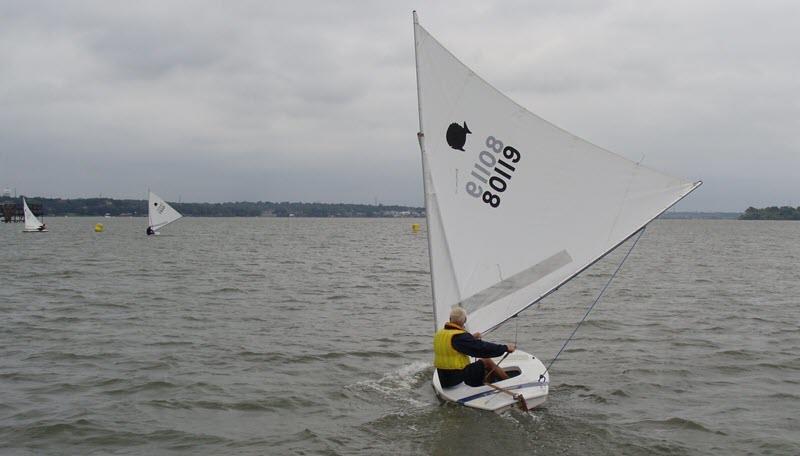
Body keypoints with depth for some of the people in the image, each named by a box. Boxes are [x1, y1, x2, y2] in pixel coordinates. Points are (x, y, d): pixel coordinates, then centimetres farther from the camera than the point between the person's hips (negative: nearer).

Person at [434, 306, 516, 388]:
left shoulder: (439, 334, 5)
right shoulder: (459, 336, -21)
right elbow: (482, 348, -20)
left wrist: (471, 337, 32)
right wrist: (505, 348, -11)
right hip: (458, 379, -8)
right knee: (487, 362, 4)